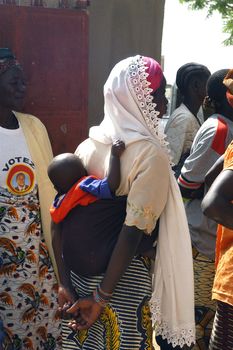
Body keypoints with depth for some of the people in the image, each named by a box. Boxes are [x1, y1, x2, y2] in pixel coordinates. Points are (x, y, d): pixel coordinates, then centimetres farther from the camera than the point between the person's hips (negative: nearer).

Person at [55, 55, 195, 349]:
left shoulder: (87, 146, 0)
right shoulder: (151, 154, -17)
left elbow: (64, 216, 1)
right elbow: (132, 233, -22)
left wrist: (63, 280, 6)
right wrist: (102, 296, -15)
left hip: (78, 273, 6)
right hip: (122, 280, -6)